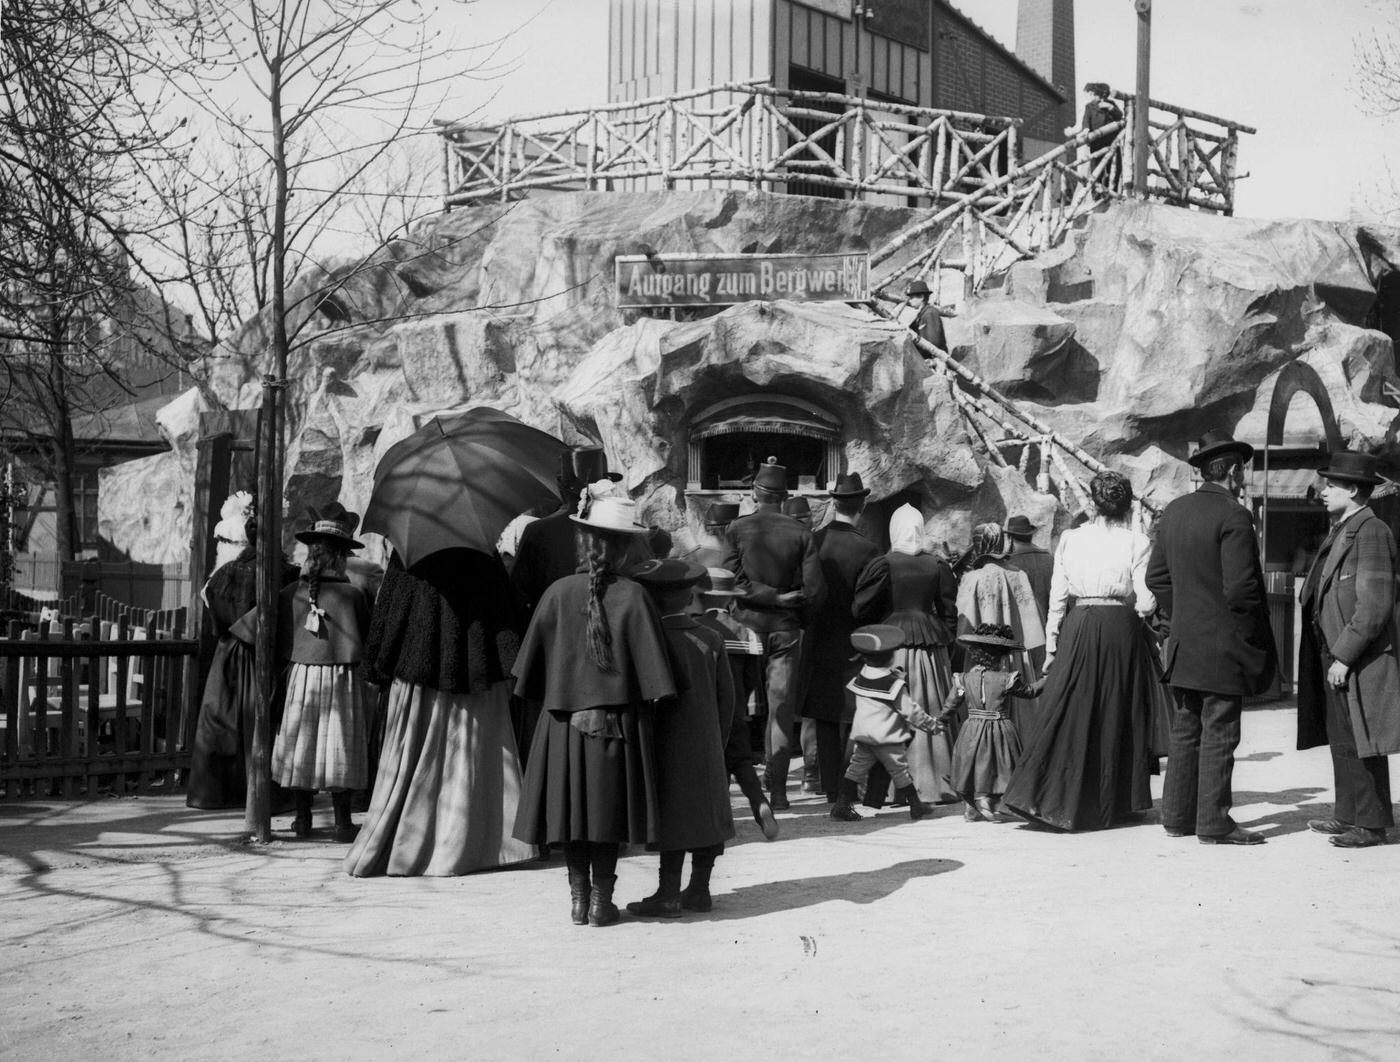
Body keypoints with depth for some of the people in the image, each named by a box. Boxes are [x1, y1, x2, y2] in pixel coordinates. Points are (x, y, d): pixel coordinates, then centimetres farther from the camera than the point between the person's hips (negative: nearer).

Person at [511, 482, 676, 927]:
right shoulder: (632, 597, -10)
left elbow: (533, 665, 3)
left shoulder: (559, 593, -5)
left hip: (565, 721, 2)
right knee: (609, 808, 6)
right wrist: (648, 700, 4)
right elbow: (652, 672, -9)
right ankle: (602, 899, 8)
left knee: (573, 806, 10)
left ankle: (579, 897, 14)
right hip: (617, 721, -2)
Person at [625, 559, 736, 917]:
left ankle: (668, 895, -1)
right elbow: (726, 696, 6)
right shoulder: (710, 639, 3)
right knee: (707, 814, 11)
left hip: (670, 748, -5)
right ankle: (699, 889, 19)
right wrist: (719, 742, 15)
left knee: (674, 817, -3)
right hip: (708, 748, 5)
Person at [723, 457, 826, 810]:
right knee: (782, 708, 5)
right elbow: (815, 588, -6)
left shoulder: (737, 529, -4)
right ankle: (777, 788, 1)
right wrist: (798, 617, 10)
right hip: (786, 628, 1)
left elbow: (732, 581, -12)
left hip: (747, 623, -1)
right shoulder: (800, 533, -2)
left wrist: (774, 596, -6)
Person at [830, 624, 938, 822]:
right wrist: (931, 723, 2)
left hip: (861, 736, 5)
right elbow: (910, 711, -10)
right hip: (888, 739, -5)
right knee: (900, 771, 6)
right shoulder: (895, 685, -14)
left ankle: (842, 805, 2)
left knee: (856, 769, 8)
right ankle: (915, 805, 16)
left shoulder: (861, 678, 2)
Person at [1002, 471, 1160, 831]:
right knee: (1117, 716, 10)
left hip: (1078, 629, 2)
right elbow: (1146, 603, -6)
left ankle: (1039, 795, -2)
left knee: (1069, 715, 5)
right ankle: (1114, 801, 18)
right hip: (1121, 628, -2)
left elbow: (1057, 599, 5)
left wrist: (1051, 645, 10)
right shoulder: (1136, 542, -3)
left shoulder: (1070, 539, 4)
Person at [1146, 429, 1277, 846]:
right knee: (1219, 734, -2)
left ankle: (1177, 816, 18)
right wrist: (1253, 634, -6)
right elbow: (1239, 588, -19)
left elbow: (1156, 577, 13)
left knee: (1185, 732, 13)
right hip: (1223, 647, -7)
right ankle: (1214, 823, 2)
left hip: (1183, 644, 7)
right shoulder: (1233, 517, -15)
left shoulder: (1173, 512, 9)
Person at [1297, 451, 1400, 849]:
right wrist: (1331, 654, 14)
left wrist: (1343, 656, -19)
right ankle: (1348, 815, 22)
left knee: (1359, 742, -5)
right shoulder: (1340, 532, 17)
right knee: (1340, 740, 13)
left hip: (1358, 659, -9)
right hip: (1335, 655, 9)